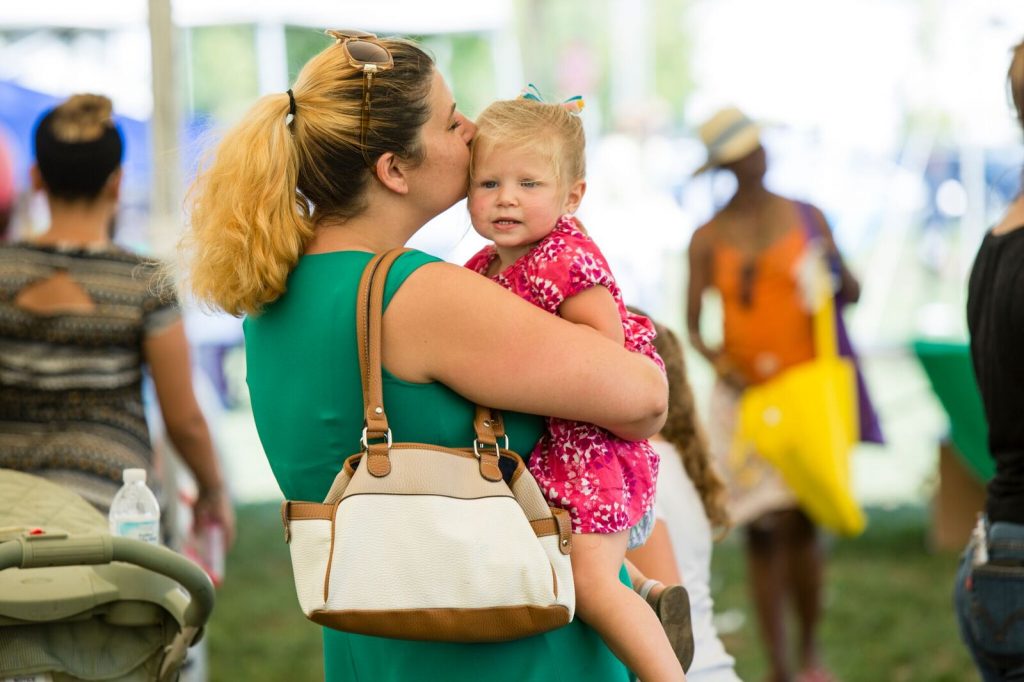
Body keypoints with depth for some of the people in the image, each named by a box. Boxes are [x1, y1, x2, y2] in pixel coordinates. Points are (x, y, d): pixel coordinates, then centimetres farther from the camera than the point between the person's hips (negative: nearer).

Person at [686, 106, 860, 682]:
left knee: (802, 523, -6)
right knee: (764, 528, -3)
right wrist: (721, 363, -15)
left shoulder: (808, 218, 5)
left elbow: (852, 295, 9)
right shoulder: (709, 238, 1)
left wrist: (837, 268, -13)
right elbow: (693, 325, 4)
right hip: (744, 395, 0)